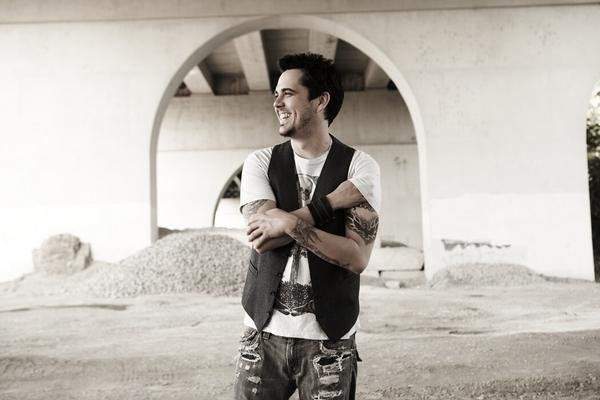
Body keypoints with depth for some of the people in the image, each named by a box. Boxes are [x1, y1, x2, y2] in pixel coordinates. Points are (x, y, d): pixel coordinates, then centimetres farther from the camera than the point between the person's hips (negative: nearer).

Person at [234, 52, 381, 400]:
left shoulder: (360, 167, -4)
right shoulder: (260, 163, 2)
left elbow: (357, 257, -12)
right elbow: (262, 236, -13)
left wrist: (290, 224, -19)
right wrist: (331, 202, -14)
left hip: (329, 338, -1)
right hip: (264, 332, 2)